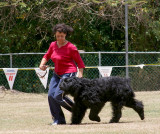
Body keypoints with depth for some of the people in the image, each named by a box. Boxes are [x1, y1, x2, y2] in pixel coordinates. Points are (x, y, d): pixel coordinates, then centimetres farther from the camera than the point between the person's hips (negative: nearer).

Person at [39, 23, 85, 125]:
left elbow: (80, 63, -7)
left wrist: (80, 77, -14)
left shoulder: (71, 47, -12)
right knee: (51, 95, -6)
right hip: (57, 74, 7)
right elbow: (47, 56, 23)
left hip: (68, 74, -7)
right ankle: (58, 119, 2)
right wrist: (42, 64, 5)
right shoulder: (53, 45, 5)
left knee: (58, 96, -17)